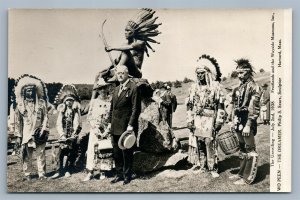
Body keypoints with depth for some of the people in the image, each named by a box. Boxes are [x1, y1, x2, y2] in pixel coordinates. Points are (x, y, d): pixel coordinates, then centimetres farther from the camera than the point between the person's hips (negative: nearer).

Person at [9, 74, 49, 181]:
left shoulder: (41, 102, 3)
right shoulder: (19, 104, 1)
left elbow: (45, 117, 5)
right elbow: (17, 121, 3)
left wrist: (44, 130, -4)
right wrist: (18, 136, 0)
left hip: (39, 133, 0)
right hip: (26, 134, 0)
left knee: (41, 154, 3)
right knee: (27, 155, 4)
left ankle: (42, 174, 14)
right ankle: (27, 174, 19)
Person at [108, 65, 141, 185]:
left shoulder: (133, 88, -8)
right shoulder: (116, 89, 16)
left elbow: (136, 109, -13)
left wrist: (131, 125, -17)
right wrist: (110, 122, 11)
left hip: (127, 127, -7)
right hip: (116, 127, 7)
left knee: (127, 152, 3)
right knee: (116, 152, 13)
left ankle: (127, 176, 16)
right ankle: (119, 174, 25)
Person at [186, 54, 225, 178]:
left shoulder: (215, 86, -1)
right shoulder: (194, 87, 10)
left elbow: (220, 105, -2)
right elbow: (189, 105, 10)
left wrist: (219, 120, -7)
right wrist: (189, 120, 4)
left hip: (210, 119, -4)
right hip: (197, 119, 4)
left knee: (210, 142, -7)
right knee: (198, 142, 5)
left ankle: (212, 168, 5)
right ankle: (201, 166, 18)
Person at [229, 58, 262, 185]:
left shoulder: (254, 87, -12)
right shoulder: (239, 88, 13)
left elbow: (254, 109, -18)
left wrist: (248, 126, -21)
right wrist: (234, 121, 16)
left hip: (247, 122, -8)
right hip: (239, 122, 8)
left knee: (250, 150, 0)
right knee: (242, 149, 17)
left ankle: (248, 178, 7)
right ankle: (242, 173, 28)